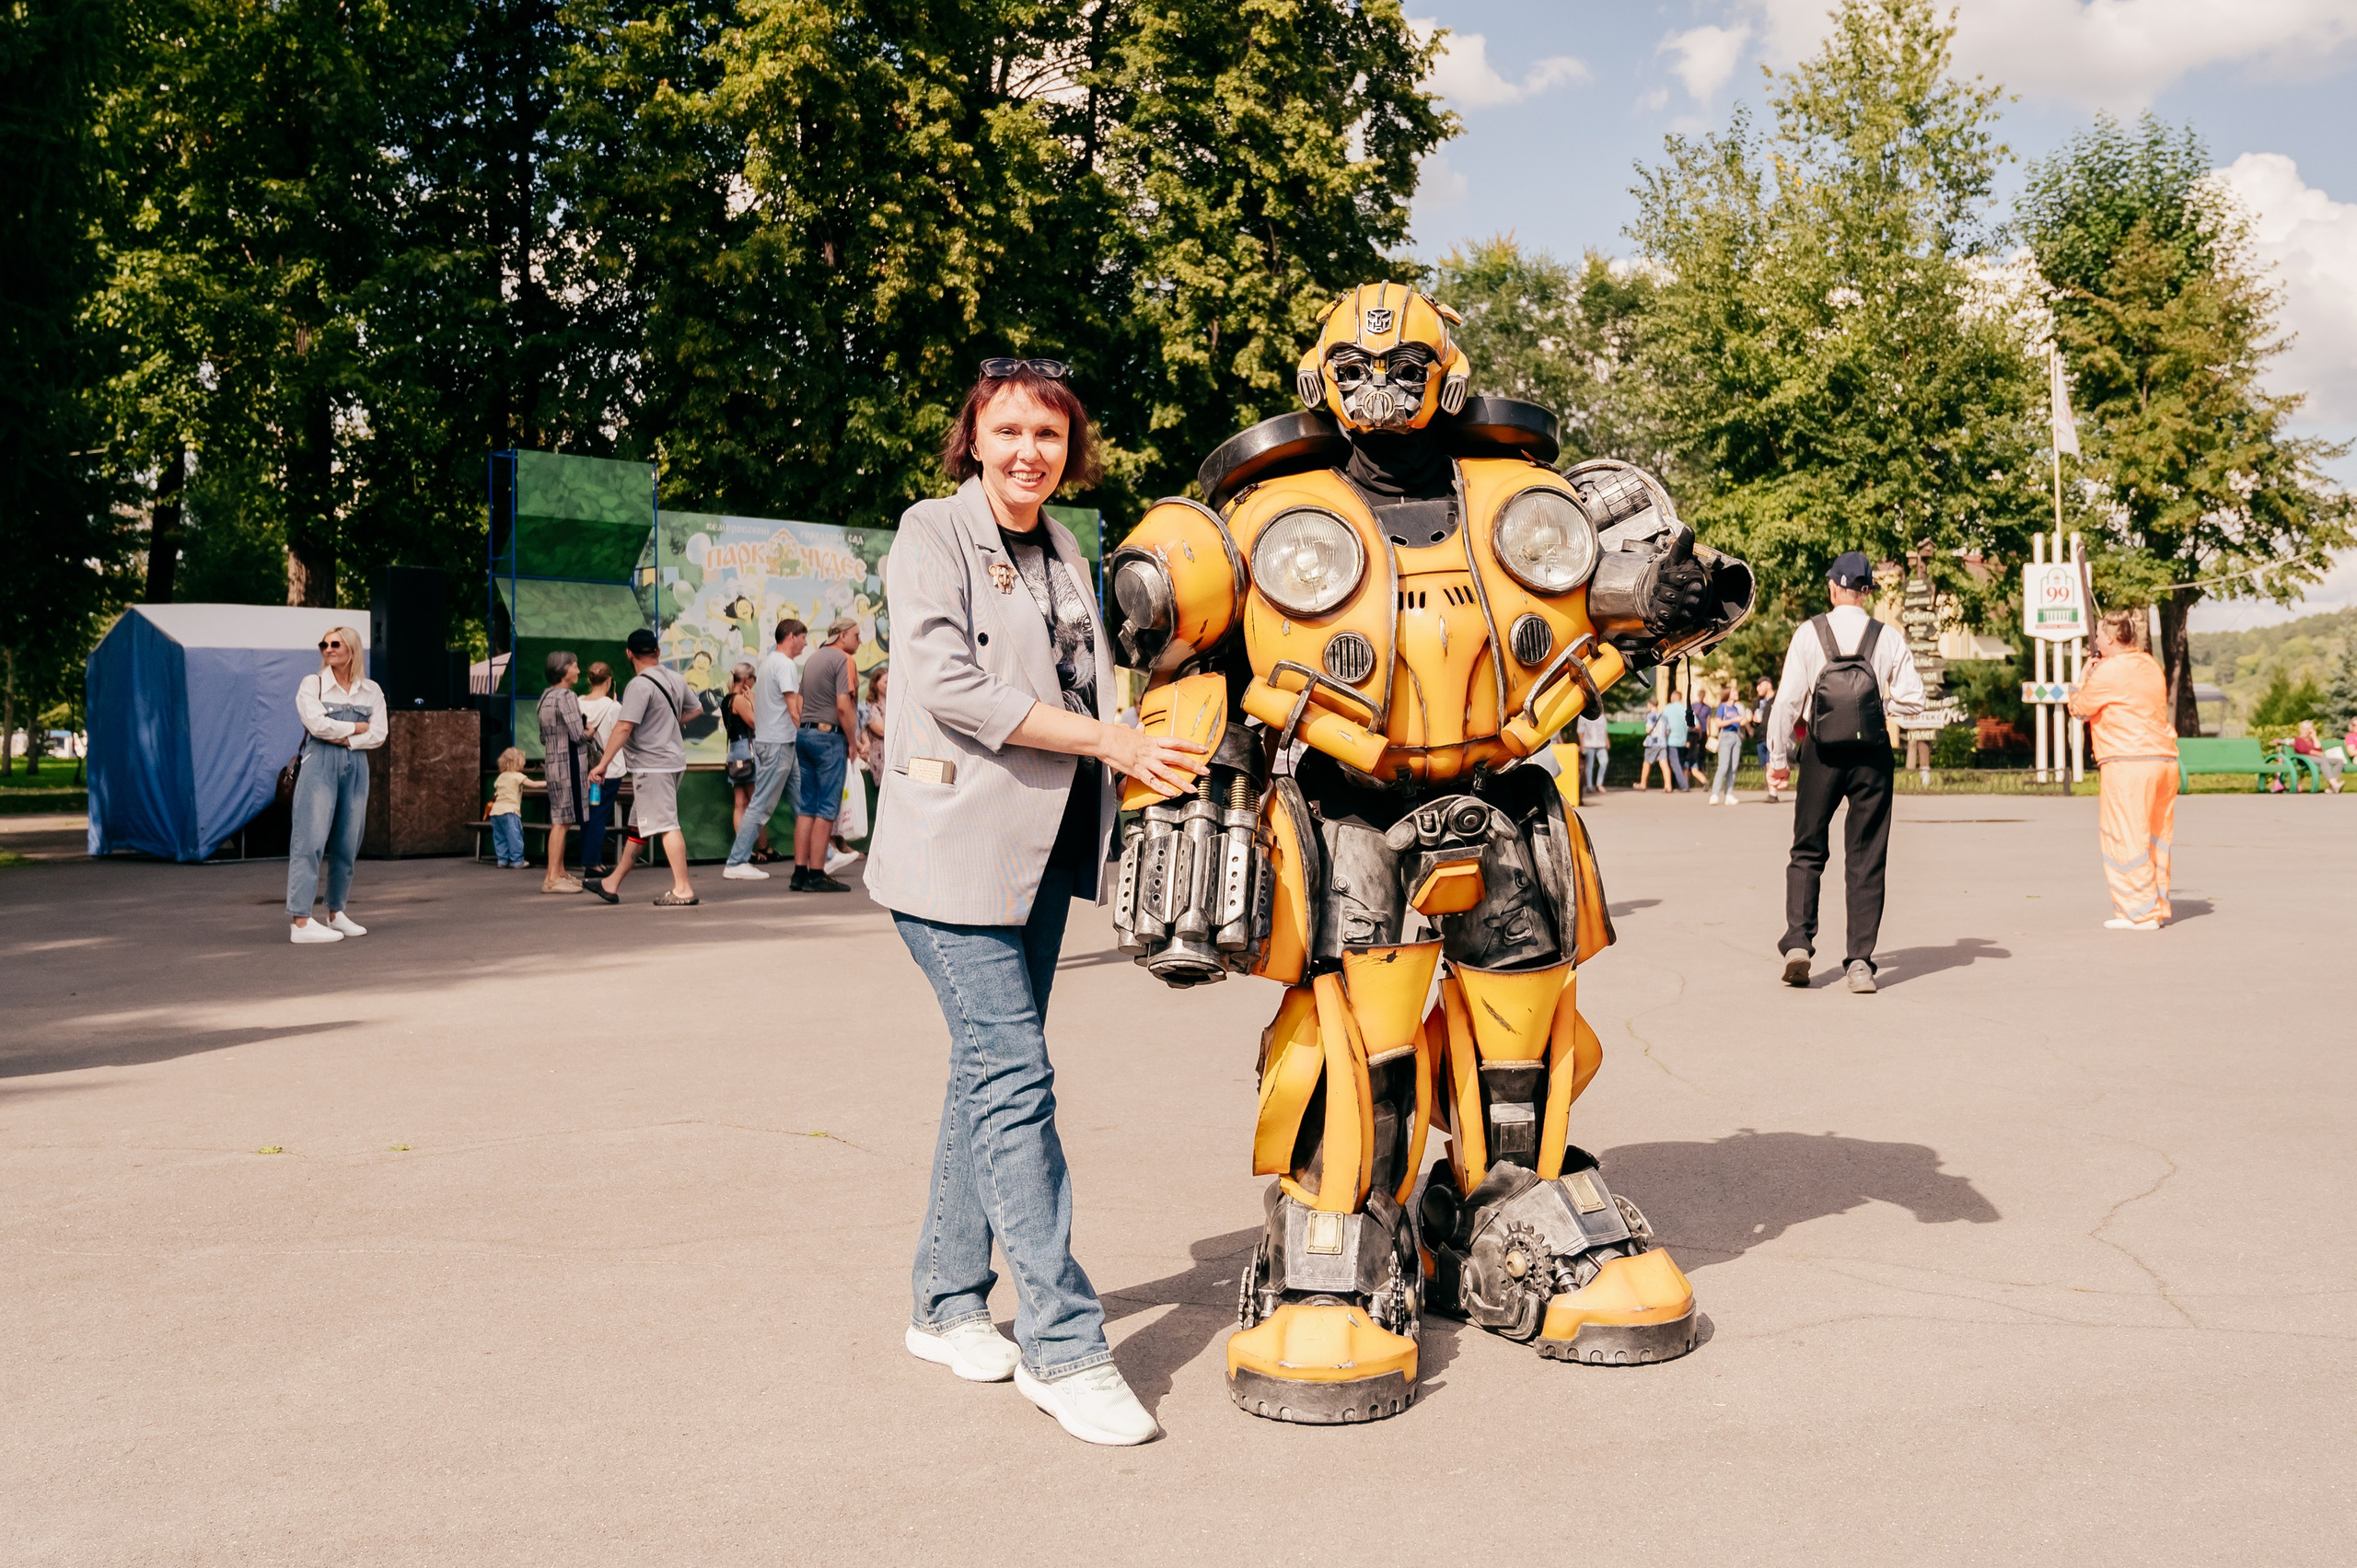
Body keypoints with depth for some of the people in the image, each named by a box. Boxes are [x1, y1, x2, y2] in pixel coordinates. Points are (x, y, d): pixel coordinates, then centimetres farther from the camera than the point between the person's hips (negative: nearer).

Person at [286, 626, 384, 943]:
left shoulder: (371, 691, 11)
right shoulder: (312, 684, 3)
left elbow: (378, 735, 3)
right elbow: (317, 724, -10)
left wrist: (345, 739, -10)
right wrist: (357, 727, -2)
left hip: (356, 767, 4)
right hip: (319, 766, -4)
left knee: (347, 845, 6)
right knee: (310, 841, -11)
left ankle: (336, 913, 18)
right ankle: (301, 921, -14)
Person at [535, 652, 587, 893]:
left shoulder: (545, 697, 15)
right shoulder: (566, 697, -14)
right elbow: (579, 735, -19)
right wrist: (590, 731, 1)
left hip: (551, 763, 10)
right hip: (567, 764, -10)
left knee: (559, 820, 15)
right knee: (562, 821, -8)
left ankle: (559, 873, 20)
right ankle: (552, 878, -9)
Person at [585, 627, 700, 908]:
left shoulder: (639, 685, -18)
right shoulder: (675, 679, 8)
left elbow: (624, 727, -23)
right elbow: (696, 708, 23)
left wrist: (602, 764, -19)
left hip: (652, 766, -9)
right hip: (673, 760, 9)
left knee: (666, 825, -7)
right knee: (638, 827, 14)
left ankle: (683, 890, -7)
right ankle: (612, 885, 23)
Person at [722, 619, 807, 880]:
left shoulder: (768, 661, 18)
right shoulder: (785, 665, -13)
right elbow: (793, 709, -17)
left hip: (766, 739, 10)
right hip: (779, 743, -10)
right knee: (761, 805, -8)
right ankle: (736, 863, -6)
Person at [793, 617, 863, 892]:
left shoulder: (814, 658, 18)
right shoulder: (842, 660, -8)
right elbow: (843, 707, -17)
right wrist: (853, 743, -9)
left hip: (804, 734, 8)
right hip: (829, 736, -8)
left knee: (806, 806, 9)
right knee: (827, 808, -5)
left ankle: (800, 872, 8)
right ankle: (816, 875, -6)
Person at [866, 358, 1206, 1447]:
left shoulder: (1061, 552, 17)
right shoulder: (932, 533, -4)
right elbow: (949, 683, -16)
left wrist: (1153, 761, 5)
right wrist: (1110, 740, -17)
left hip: (1040, 849, 7)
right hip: (955, 842, -7)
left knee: (990, 1071, 10)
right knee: (1014, 1076, -12)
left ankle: (948, 1302, 23)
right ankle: (1062, 1345, -8)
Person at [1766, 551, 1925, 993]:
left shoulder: (1809, 633, -2)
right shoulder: (1889, 638, 1)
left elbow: (1787, 699, -5)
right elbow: (1912, 700, -2)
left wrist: (1778, 757, 2)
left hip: (1822, 754, -1)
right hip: (1872, 755, 1)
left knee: (1807, 852, 12)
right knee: (1866, 861, 6)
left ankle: (1798, 943, -2)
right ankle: (1860, 961, 3)